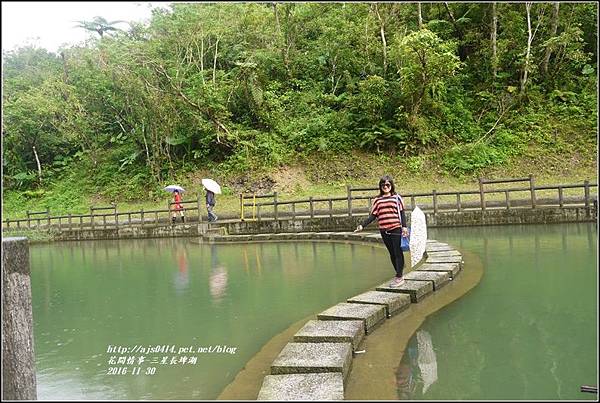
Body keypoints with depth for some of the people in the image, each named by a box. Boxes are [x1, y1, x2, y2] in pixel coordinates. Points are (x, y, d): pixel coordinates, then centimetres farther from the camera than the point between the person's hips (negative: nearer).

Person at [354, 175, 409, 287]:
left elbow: (402, 213, 0)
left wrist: (404, 226, -10)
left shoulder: (396, 197, 1)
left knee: (398, 253, -2)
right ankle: (398, 275, 20)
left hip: (396, 229, -4)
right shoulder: (377, 200, 10)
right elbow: (373, 215, 10)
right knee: (392, 253, 10)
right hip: (384, 231, 4)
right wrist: (362, 225, 1)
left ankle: (399, 277, 3)